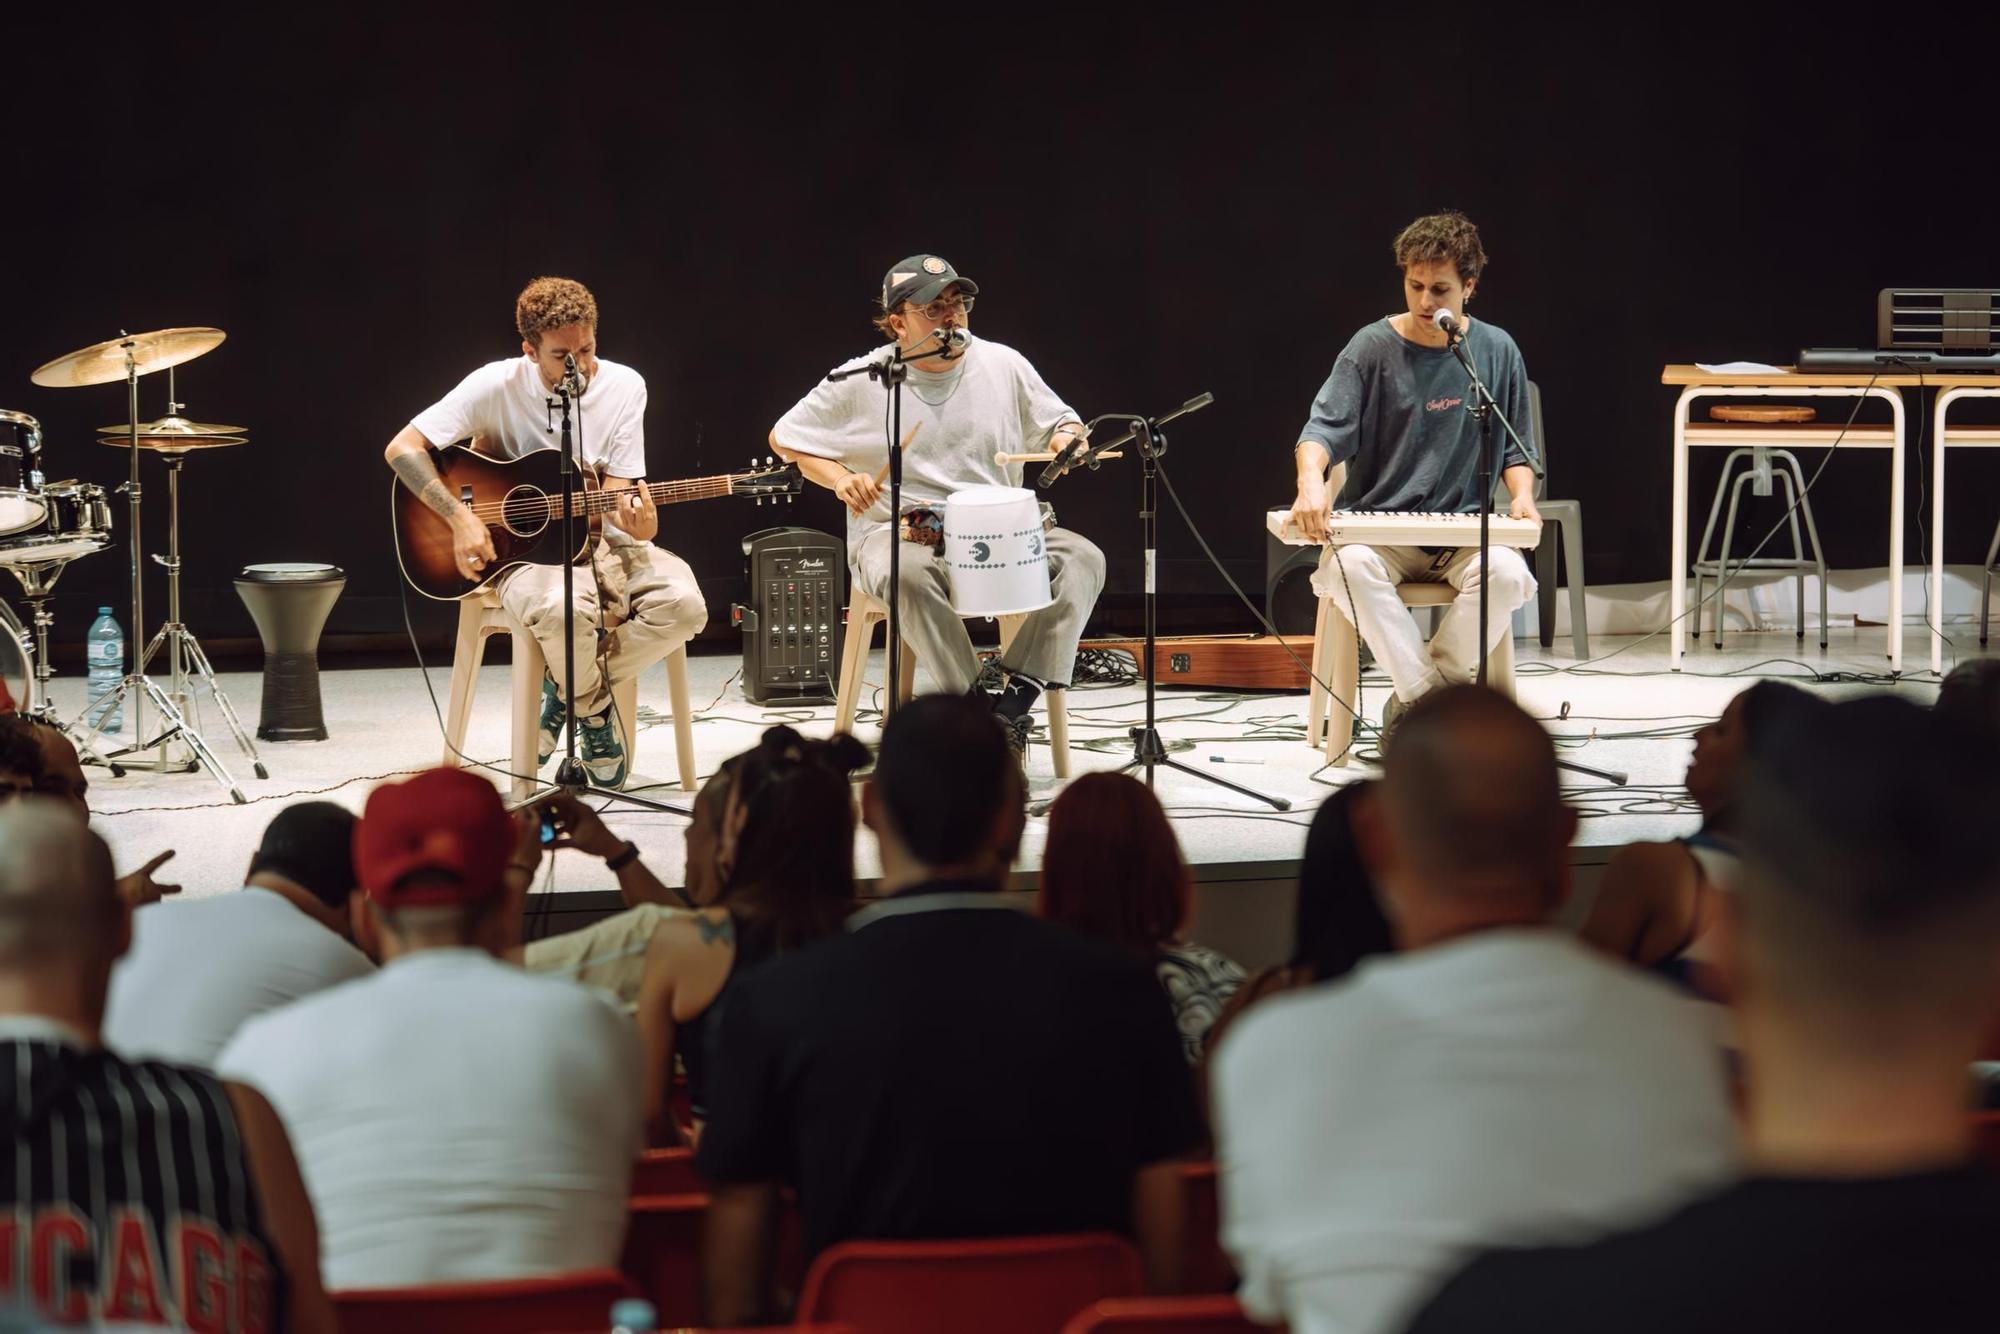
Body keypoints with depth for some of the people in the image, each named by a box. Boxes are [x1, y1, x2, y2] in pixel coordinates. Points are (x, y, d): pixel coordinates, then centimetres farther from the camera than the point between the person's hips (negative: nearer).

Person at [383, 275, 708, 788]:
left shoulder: (624, 387, -2)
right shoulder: (498, 386, -11)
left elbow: (618, 495, -3)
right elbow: (402, 448, -12)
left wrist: (638, 523, -28)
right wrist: (461, 519, -22)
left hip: (600, 539, 4)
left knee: (683, 604, -25)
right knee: (565, 608, -39)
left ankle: (569, 690, -1)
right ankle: (594, 711, -4)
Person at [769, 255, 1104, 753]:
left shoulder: (1003, 365, 6)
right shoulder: (862, 382, -2)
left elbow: (1061, 423, 18)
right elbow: (784, 438, 6)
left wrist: (1065, 440, -7)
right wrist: (840, 479, -11)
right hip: (897, 532, -3)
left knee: (1082, 559, -24)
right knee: (907, 575, -40)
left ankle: (1014, 691, -31)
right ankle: (979, 703, -31)